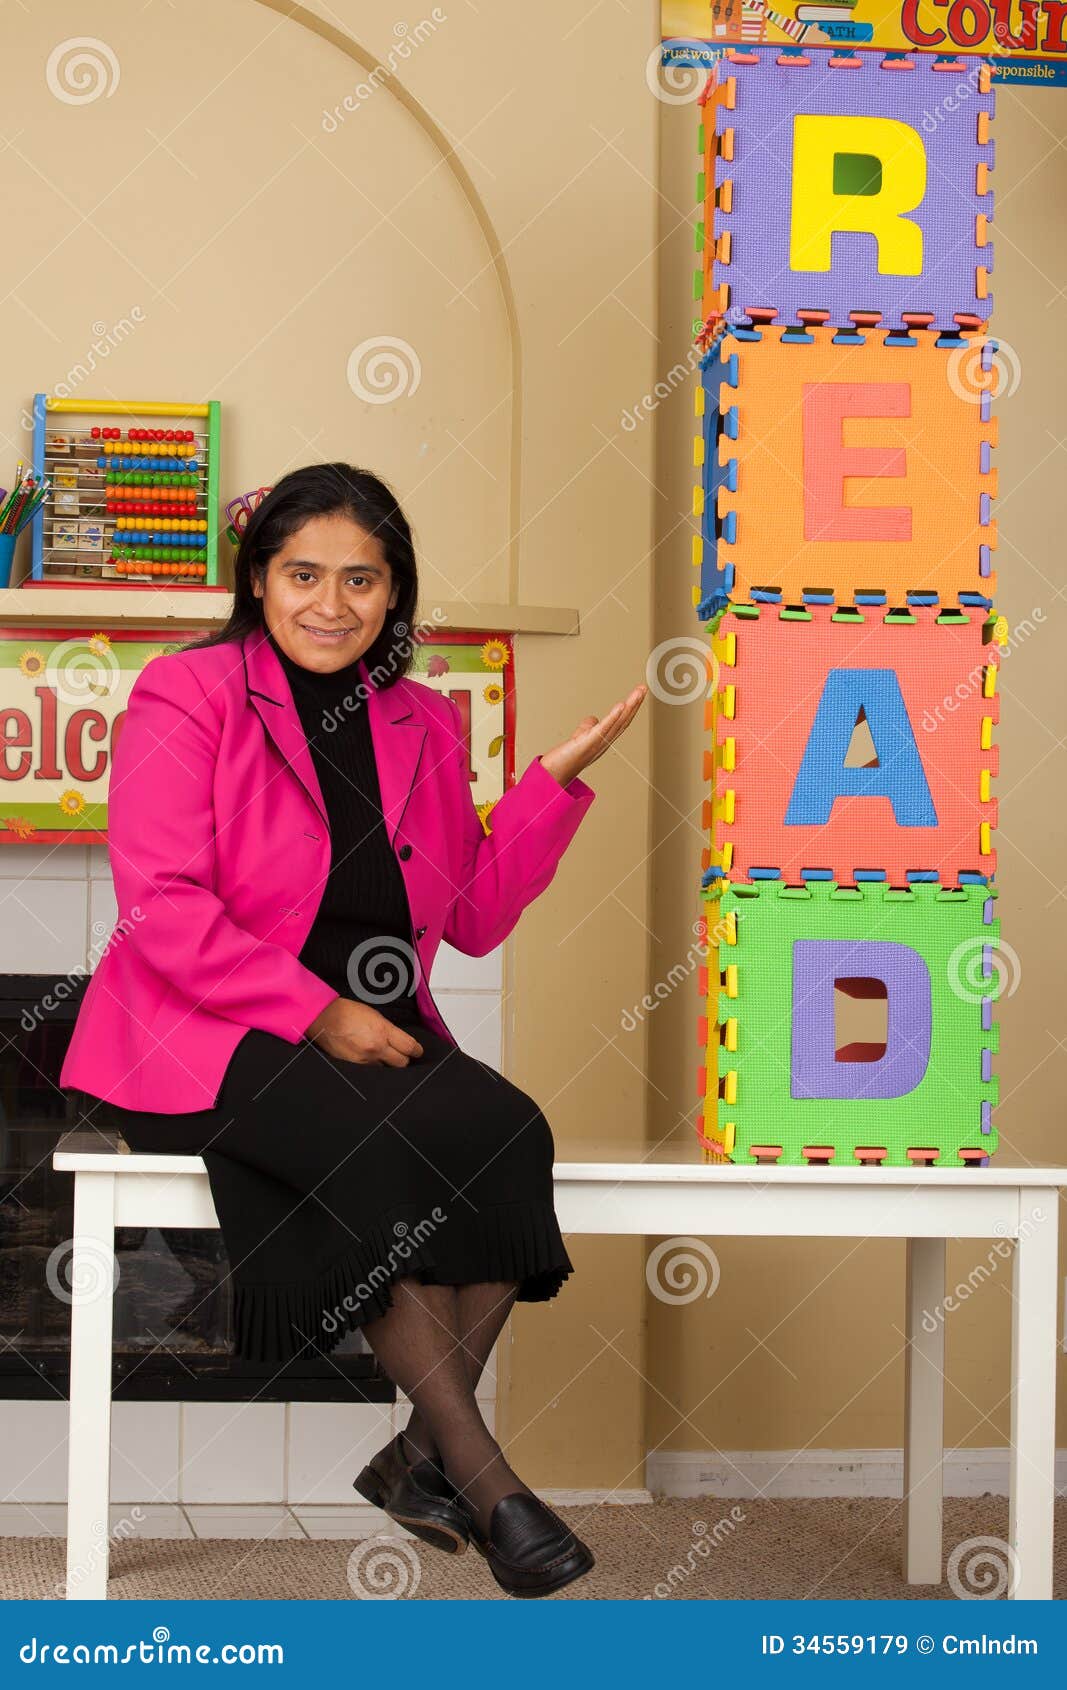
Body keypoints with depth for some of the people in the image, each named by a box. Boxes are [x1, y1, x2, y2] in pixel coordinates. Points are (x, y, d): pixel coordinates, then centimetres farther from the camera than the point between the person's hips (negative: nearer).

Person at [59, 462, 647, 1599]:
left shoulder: (424, 723, 15)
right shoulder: (185, 695, -2)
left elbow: (474, 916, 15)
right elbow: (159, 907, -12)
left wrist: (559, 779, 5)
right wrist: (316, 1013, -18)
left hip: (375, 1030, 5)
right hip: (206, 1036, -5)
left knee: (511, 1131, -25)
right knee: (385, 1145, -32)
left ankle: (422, 1455, -15)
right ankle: (477, 1469, -21)